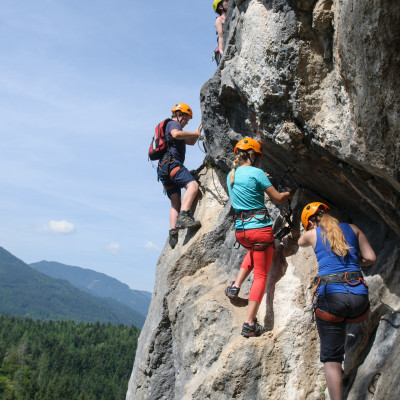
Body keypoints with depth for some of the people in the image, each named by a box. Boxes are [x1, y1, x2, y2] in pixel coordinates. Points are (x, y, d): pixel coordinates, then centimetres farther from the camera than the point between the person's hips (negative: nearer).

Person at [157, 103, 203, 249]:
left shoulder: (174, 127, 36)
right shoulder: (173, 123, 5)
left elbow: (191, 142, 42)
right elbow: (176, 134, -20)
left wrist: (201, 128, 34)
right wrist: (195, 133, -8)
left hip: (164, 169, 10)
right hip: (171, 163, -10)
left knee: (175, 203, 5)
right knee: (192, 185, -27)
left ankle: (173, 233, -5)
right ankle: (183, 216, -41)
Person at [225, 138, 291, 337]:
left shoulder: (231, 175, 9)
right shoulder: (256, 173, -10)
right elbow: (278, 199, -4)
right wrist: (291, 191, 14)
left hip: (240, 230, 7)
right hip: (260, 228, -6)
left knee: (254, 251, 38)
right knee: (260, 276, 2)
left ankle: (236, 285, 23)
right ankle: (249, 324, -3)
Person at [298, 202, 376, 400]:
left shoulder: (313, 234, 12)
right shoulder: (352, 229, 16)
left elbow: (300, 242, 36)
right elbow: (371, 258, 10)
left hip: (331, 295, -3)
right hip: (359, 296, 3)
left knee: (331, 357, 2)